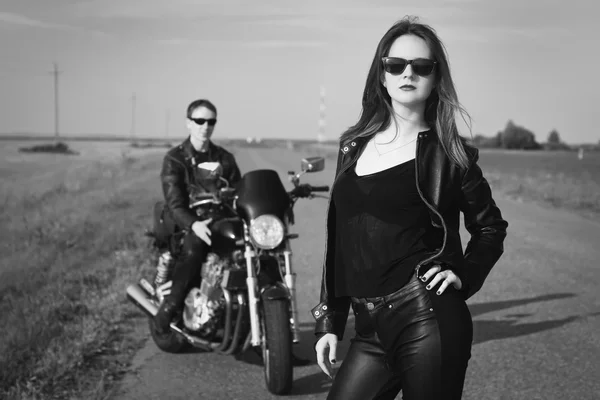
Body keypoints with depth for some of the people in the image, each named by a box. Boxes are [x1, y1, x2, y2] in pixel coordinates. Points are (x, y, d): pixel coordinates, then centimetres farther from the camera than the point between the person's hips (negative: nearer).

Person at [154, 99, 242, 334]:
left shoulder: (225, 158, 18)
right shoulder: (174, 159, 3)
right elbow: (174, 202, -10)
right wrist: (194, 224, -31)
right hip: (188, 225, -4)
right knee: (195, 244, -38)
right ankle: (169, 306, -33)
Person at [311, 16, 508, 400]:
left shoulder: (447, 151, 0)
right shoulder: (354, 146, 11)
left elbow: (491, 227, 11)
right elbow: (339, 241, 13)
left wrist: (464, 275, -6)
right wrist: (329, 321, 11)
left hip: (428, 320, -4)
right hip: (369, 329, 4)